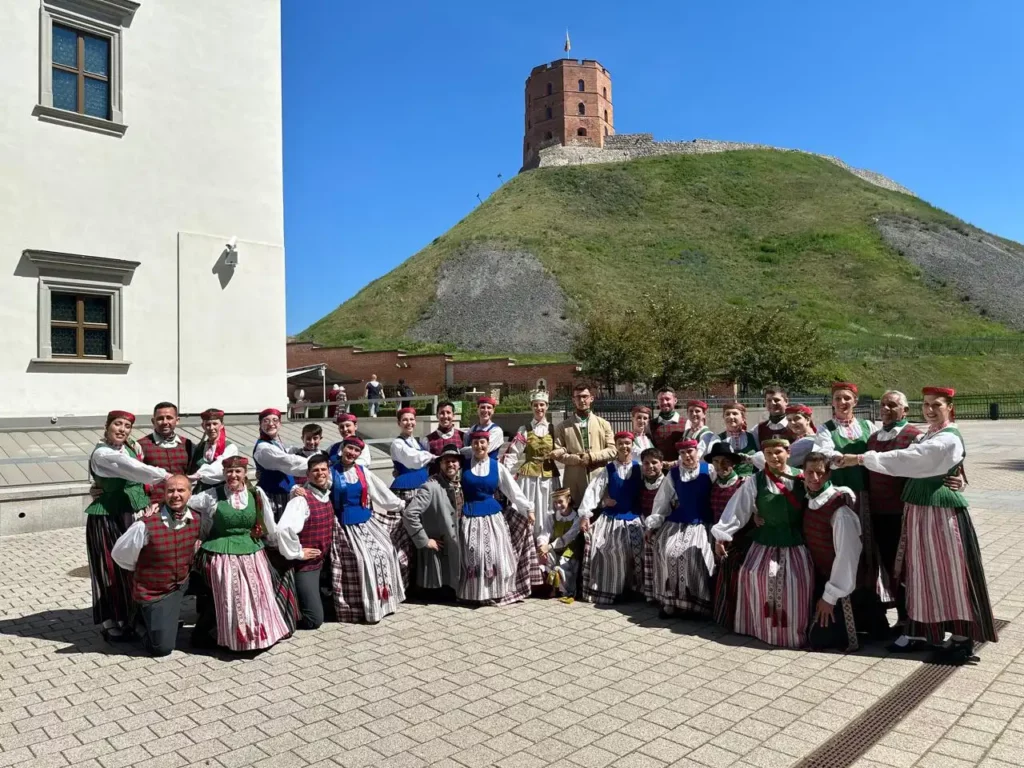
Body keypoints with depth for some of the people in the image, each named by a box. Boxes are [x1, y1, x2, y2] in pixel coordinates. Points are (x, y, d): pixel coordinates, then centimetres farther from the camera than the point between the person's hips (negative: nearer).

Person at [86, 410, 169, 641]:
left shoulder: (131, 448, 7)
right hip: (108, 519, -7)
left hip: (132, 516, 7)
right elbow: (137, 470, -25)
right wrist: (167, 476, -21)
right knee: (113, 570, 3)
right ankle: (111, 624, 15)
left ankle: (129, 617, 26)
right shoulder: (102, 453, -16)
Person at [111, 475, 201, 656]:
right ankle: (142, 621, 28)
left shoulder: (196, 521, -10)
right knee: (162, 648, -3)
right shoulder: (146, 525, -25)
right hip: (153, 592, -5)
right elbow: (119, 554, -11)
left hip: (182, 585, 5)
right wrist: (142, 570, 3)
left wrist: (187, 568, 5)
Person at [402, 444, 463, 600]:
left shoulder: (460, 484, 4)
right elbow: (409, 514, -25)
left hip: (456, 547, 7)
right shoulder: (430, 487, -19)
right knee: (443, 594, 2)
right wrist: (424, 541, -20)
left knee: (454, 591, 15)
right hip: (437, 550, -7)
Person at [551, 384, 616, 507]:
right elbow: (557, 453, 1)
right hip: (574, 480, -1)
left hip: (599, 477, 1)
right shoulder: (563, 427, 8)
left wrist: (591, 457, -11)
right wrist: (576, 459, -14)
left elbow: (612, 450, 4)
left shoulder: (603, 424, 12)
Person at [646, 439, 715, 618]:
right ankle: (670, 600, -3)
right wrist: (652, 524, 8)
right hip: (675, 524, 3)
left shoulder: (709, 471, -2)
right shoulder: (673, 473, 7)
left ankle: (696, 603, -7)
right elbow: (662, 500, 9)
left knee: (698, 555, -22)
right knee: (667, 552, -16)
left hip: (700, 525, -3)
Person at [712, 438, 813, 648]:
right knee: (756, 574, -14)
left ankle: (795, 629, 3)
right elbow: (737, 509, -3)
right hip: (766, 542, 0)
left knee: (798, 580, -16)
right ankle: (763, 627, 6)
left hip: (796, 543, 0)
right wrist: (722, 535, -5)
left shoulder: (801, 477, 1)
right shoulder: (755, 481, -2)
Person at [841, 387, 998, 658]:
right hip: (919, 511, 9)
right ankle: (920, 630, 21)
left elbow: (908, 459, -26)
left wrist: (862, 458, -25)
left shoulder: (948, 439, -17)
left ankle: (962, 636, 12)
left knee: (947, 574, 0)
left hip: (940, 513, -9)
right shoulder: (929, 435, 13)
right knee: (922, 572, 12)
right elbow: (916, 464, 16)